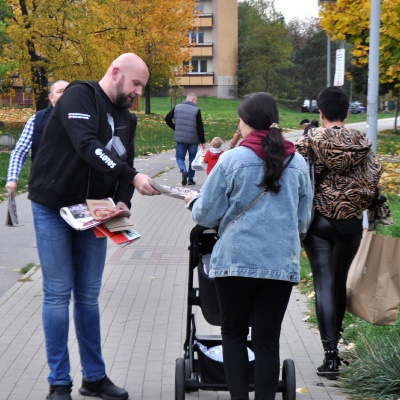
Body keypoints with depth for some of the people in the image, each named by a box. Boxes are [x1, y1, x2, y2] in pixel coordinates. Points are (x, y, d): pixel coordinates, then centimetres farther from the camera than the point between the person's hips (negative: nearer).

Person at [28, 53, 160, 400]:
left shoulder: (126, 118, 10)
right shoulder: (79, 96, -14)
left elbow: (124, 163, 13)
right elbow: (87, 146, -29)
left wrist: (123, 201, -7)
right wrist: (133, 177, -37)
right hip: (53, 209, -6)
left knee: (88, 295, 8)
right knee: (58, 294, -3)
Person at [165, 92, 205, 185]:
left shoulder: (177, 107, 2)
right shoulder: (196, 110, -9)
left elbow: (167, 119, 3)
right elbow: (200, 127, -10)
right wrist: (202, 141, -4)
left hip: (180, 138, 2)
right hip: (193, 139, -2)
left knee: (180, 157, 12)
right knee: (192, 159, 13)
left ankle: (184, 171, -16)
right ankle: (190, 179, 14)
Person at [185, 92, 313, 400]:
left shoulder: (232, 160, -6)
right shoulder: (298, 163, 4)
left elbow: (207, 215, 0)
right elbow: (303, 219, 13)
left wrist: (193, 201, 21)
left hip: (236, 261, -2)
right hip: (282, 264, 2)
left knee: (234, 334, 13)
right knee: (268, 340, 8)